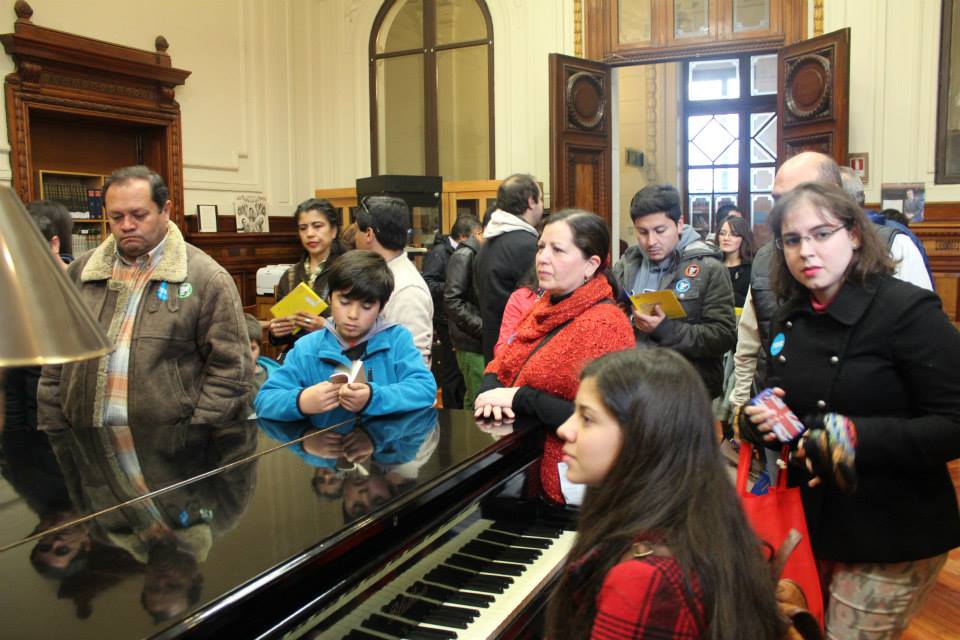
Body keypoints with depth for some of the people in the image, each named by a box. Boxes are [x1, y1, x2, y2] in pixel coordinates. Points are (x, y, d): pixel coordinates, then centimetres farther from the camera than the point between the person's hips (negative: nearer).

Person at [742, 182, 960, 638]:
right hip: (813, 523, 7)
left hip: (894, 539, -6)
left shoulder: (909, 310, -16)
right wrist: (757, 420, -8)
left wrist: (856, 437, -31)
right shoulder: (792, 317, 5)